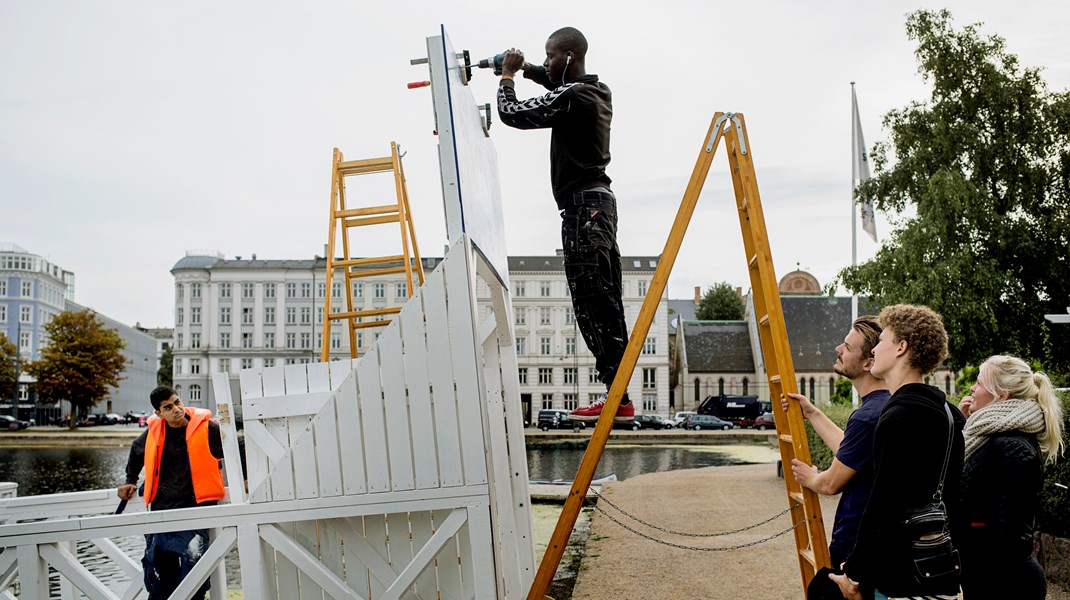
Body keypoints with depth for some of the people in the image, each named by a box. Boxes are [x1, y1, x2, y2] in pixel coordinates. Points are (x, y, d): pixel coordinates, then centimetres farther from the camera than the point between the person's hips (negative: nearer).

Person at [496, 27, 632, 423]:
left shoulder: (570, 98, -12)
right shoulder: (595, 92, 16)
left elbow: (511, 114, -8)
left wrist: (507, 76, 9)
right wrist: (527, 71, 28)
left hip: (582, 204, -10)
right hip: (599, 199, 10)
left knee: (592, 304, -12)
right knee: (606, 303, 7)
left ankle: (617, 397, -13)